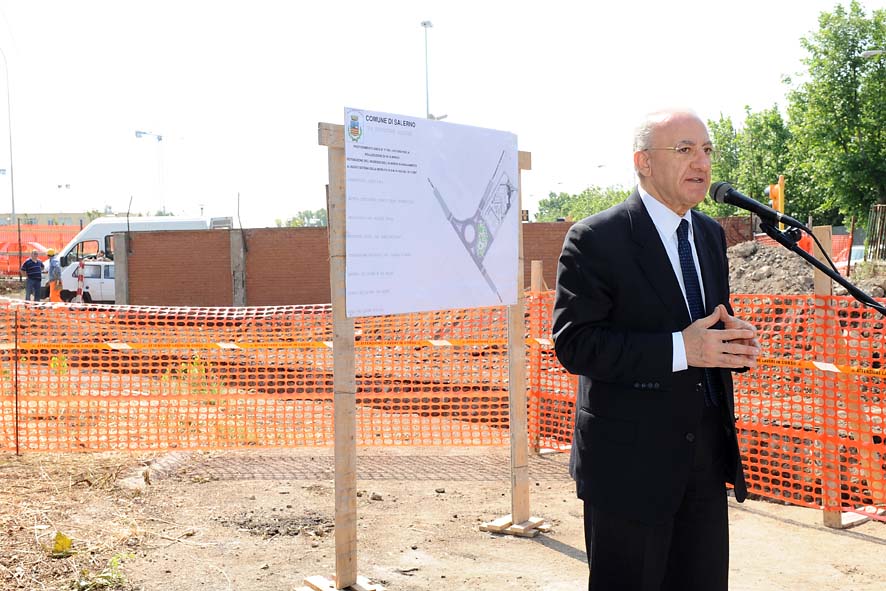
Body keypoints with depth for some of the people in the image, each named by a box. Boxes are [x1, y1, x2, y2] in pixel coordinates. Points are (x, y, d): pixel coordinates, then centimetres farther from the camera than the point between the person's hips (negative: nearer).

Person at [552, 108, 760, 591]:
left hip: (708, 456, 7)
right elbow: (572, 343, -19)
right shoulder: (596, 239, -13)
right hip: (630, 461, -7)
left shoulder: (711, 234, 10)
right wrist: (679, 350, -26)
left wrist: (734, 339, -5)